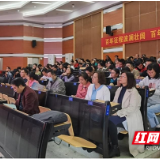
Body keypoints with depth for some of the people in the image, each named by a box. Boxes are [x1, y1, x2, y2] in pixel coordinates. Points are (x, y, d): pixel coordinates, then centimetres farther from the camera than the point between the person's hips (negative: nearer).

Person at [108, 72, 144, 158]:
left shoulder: (133, 91, -8)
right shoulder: (119, 89, 15)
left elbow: (132, 108, -18)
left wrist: (118, 113, -24)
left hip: (129, 116, -6)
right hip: (119, 115, 6)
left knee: (110, 121, -32)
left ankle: (115, 147, -18)